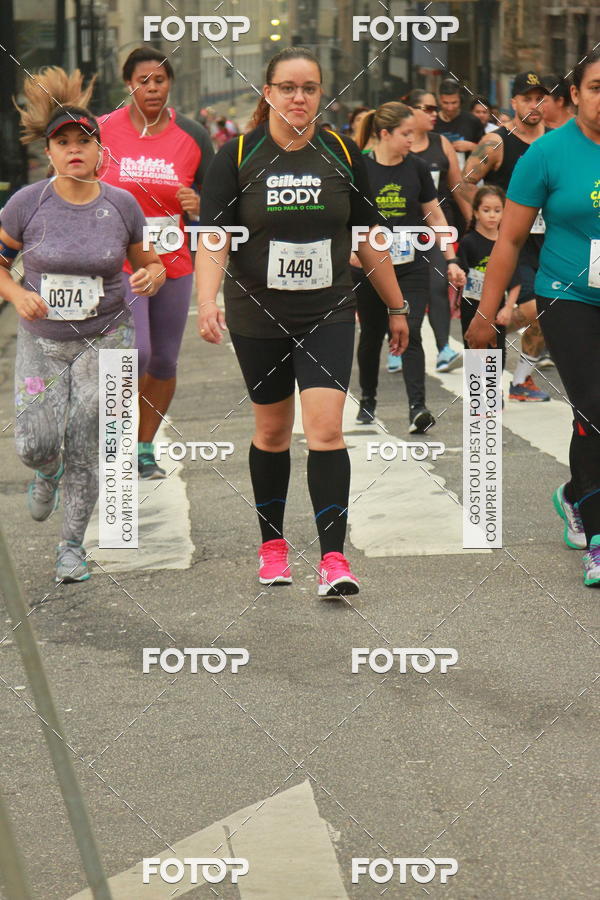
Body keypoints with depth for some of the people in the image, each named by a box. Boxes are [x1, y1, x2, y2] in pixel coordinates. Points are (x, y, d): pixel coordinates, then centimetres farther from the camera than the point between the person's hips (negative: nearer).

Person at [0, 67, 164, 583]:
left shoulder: (121, 206, -5)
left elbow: (148, 264, 8)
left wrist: (152, 276, -15)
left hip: (105, 339, 0)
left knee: (83, 449, -6)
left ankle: (73, 544, 14)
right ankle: (47, 473, 33)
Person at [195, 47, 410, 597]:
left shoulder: (342, 153, 0)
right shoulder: (237, 156, -5)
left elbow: (368, 237, 9)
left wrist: (396, 306, 13)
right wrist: (207, 299, -27)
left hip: (328, 314, 0)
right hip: (258, 318, 0)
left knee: (325, 429, -13)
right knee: (273, 432, 11)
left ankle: (334, 557, -12)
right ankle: (272, 544, 29)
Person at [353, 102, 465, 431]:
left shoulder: (417, 168, 3)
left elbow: (435, 216, 11)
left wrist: (451, 260, 7)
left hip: (411, 267, 1)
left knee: (410, 334, -12)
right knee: (371, 334, 12)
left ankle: (417, 408, -18)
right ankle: (367, 399, 32)